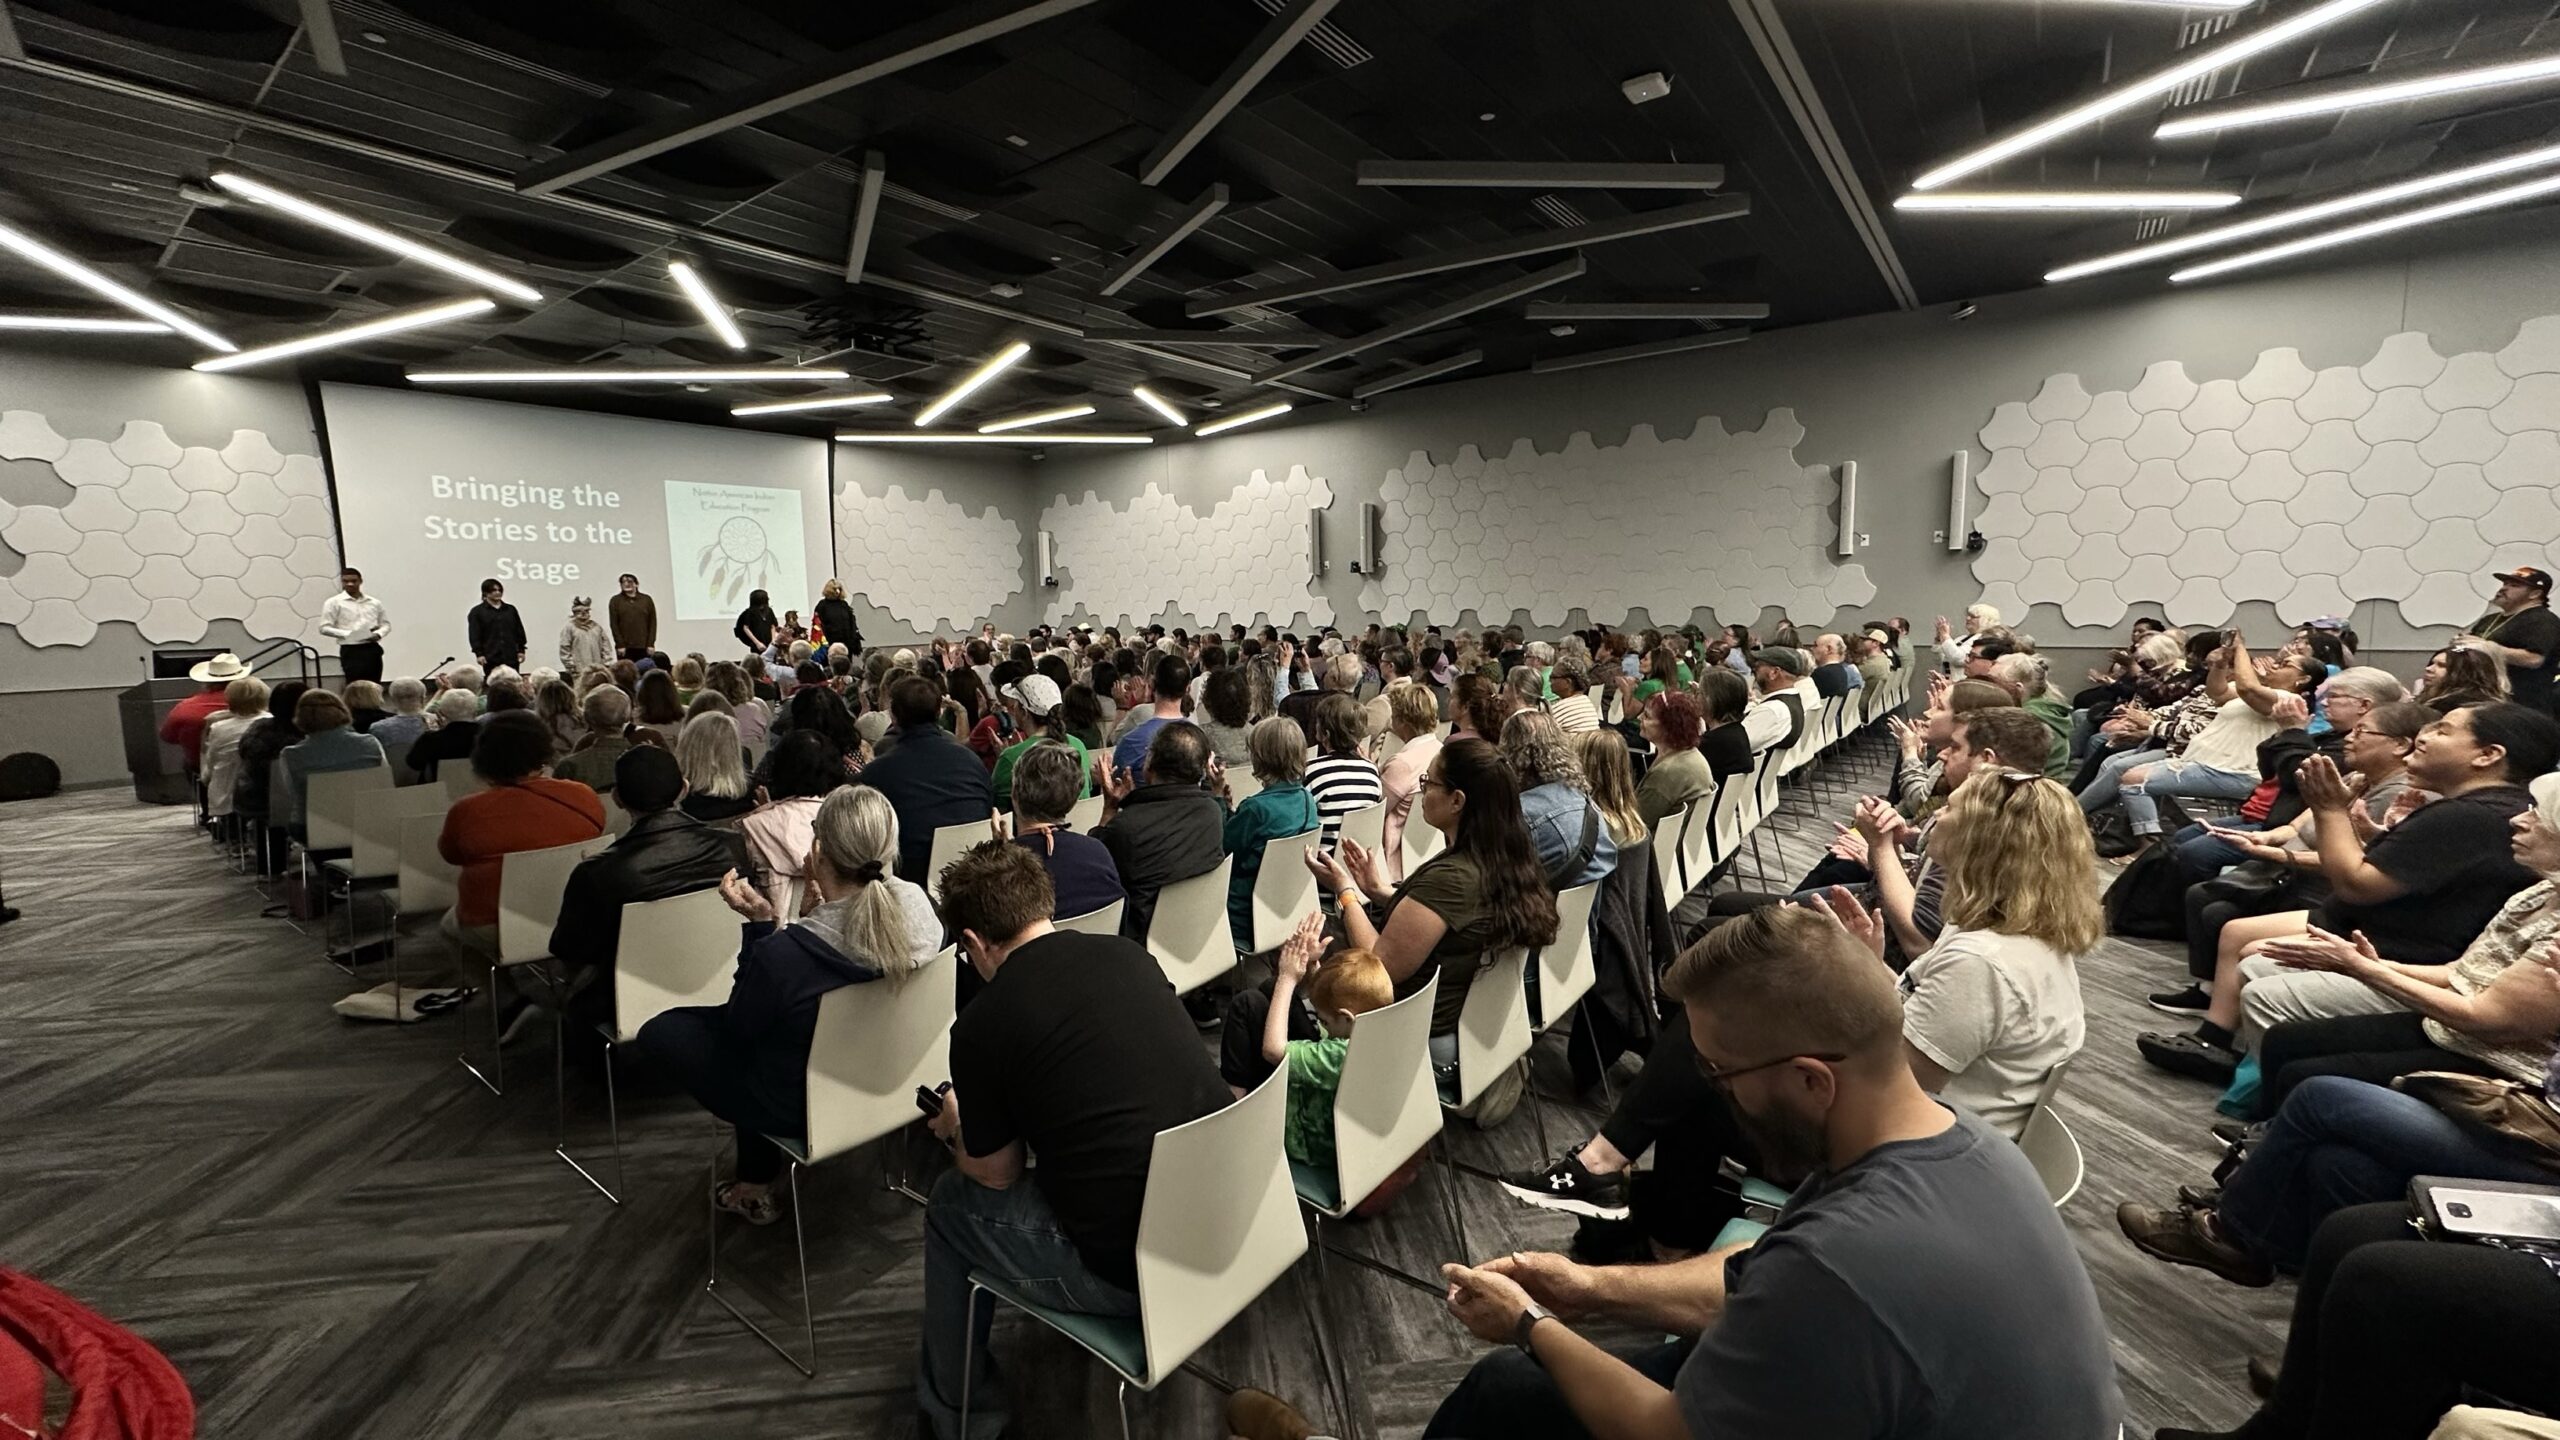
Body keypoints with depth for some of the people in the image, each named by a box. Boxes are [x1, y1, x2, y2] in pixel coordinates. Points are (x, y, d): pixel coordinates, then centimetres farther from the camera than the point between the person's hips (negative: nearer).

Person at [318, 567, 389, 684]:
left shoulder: (374, 603, 13)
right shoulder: (334, 602, 2)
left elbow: (385, 624, 17)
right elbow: (324, 628, -2)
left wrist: (379, 634, -5)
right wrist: (348, 634, -16)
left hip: (373, 649, 4)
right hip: (351, 650, -4)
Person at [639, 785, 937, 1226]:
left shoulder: (785, 953, -36)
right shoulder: (922, 906, -21)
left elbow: (739, 1024, -12)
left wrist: (760, 924, -15)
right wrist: (828, 907, -4)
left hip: (803, 1106, -6)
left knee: (660, 1030, 15)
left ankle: (757, 1184, 28)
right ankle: (755, 1183, 36)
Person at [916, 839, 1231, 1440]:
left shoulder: (982, 1024, -11)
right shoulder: (1130, 954, 4)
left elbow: (997, 1173, 2)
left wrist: (957, 1124, 23)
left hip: (1135, 1268, -6)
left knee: (952, 1202, 19)